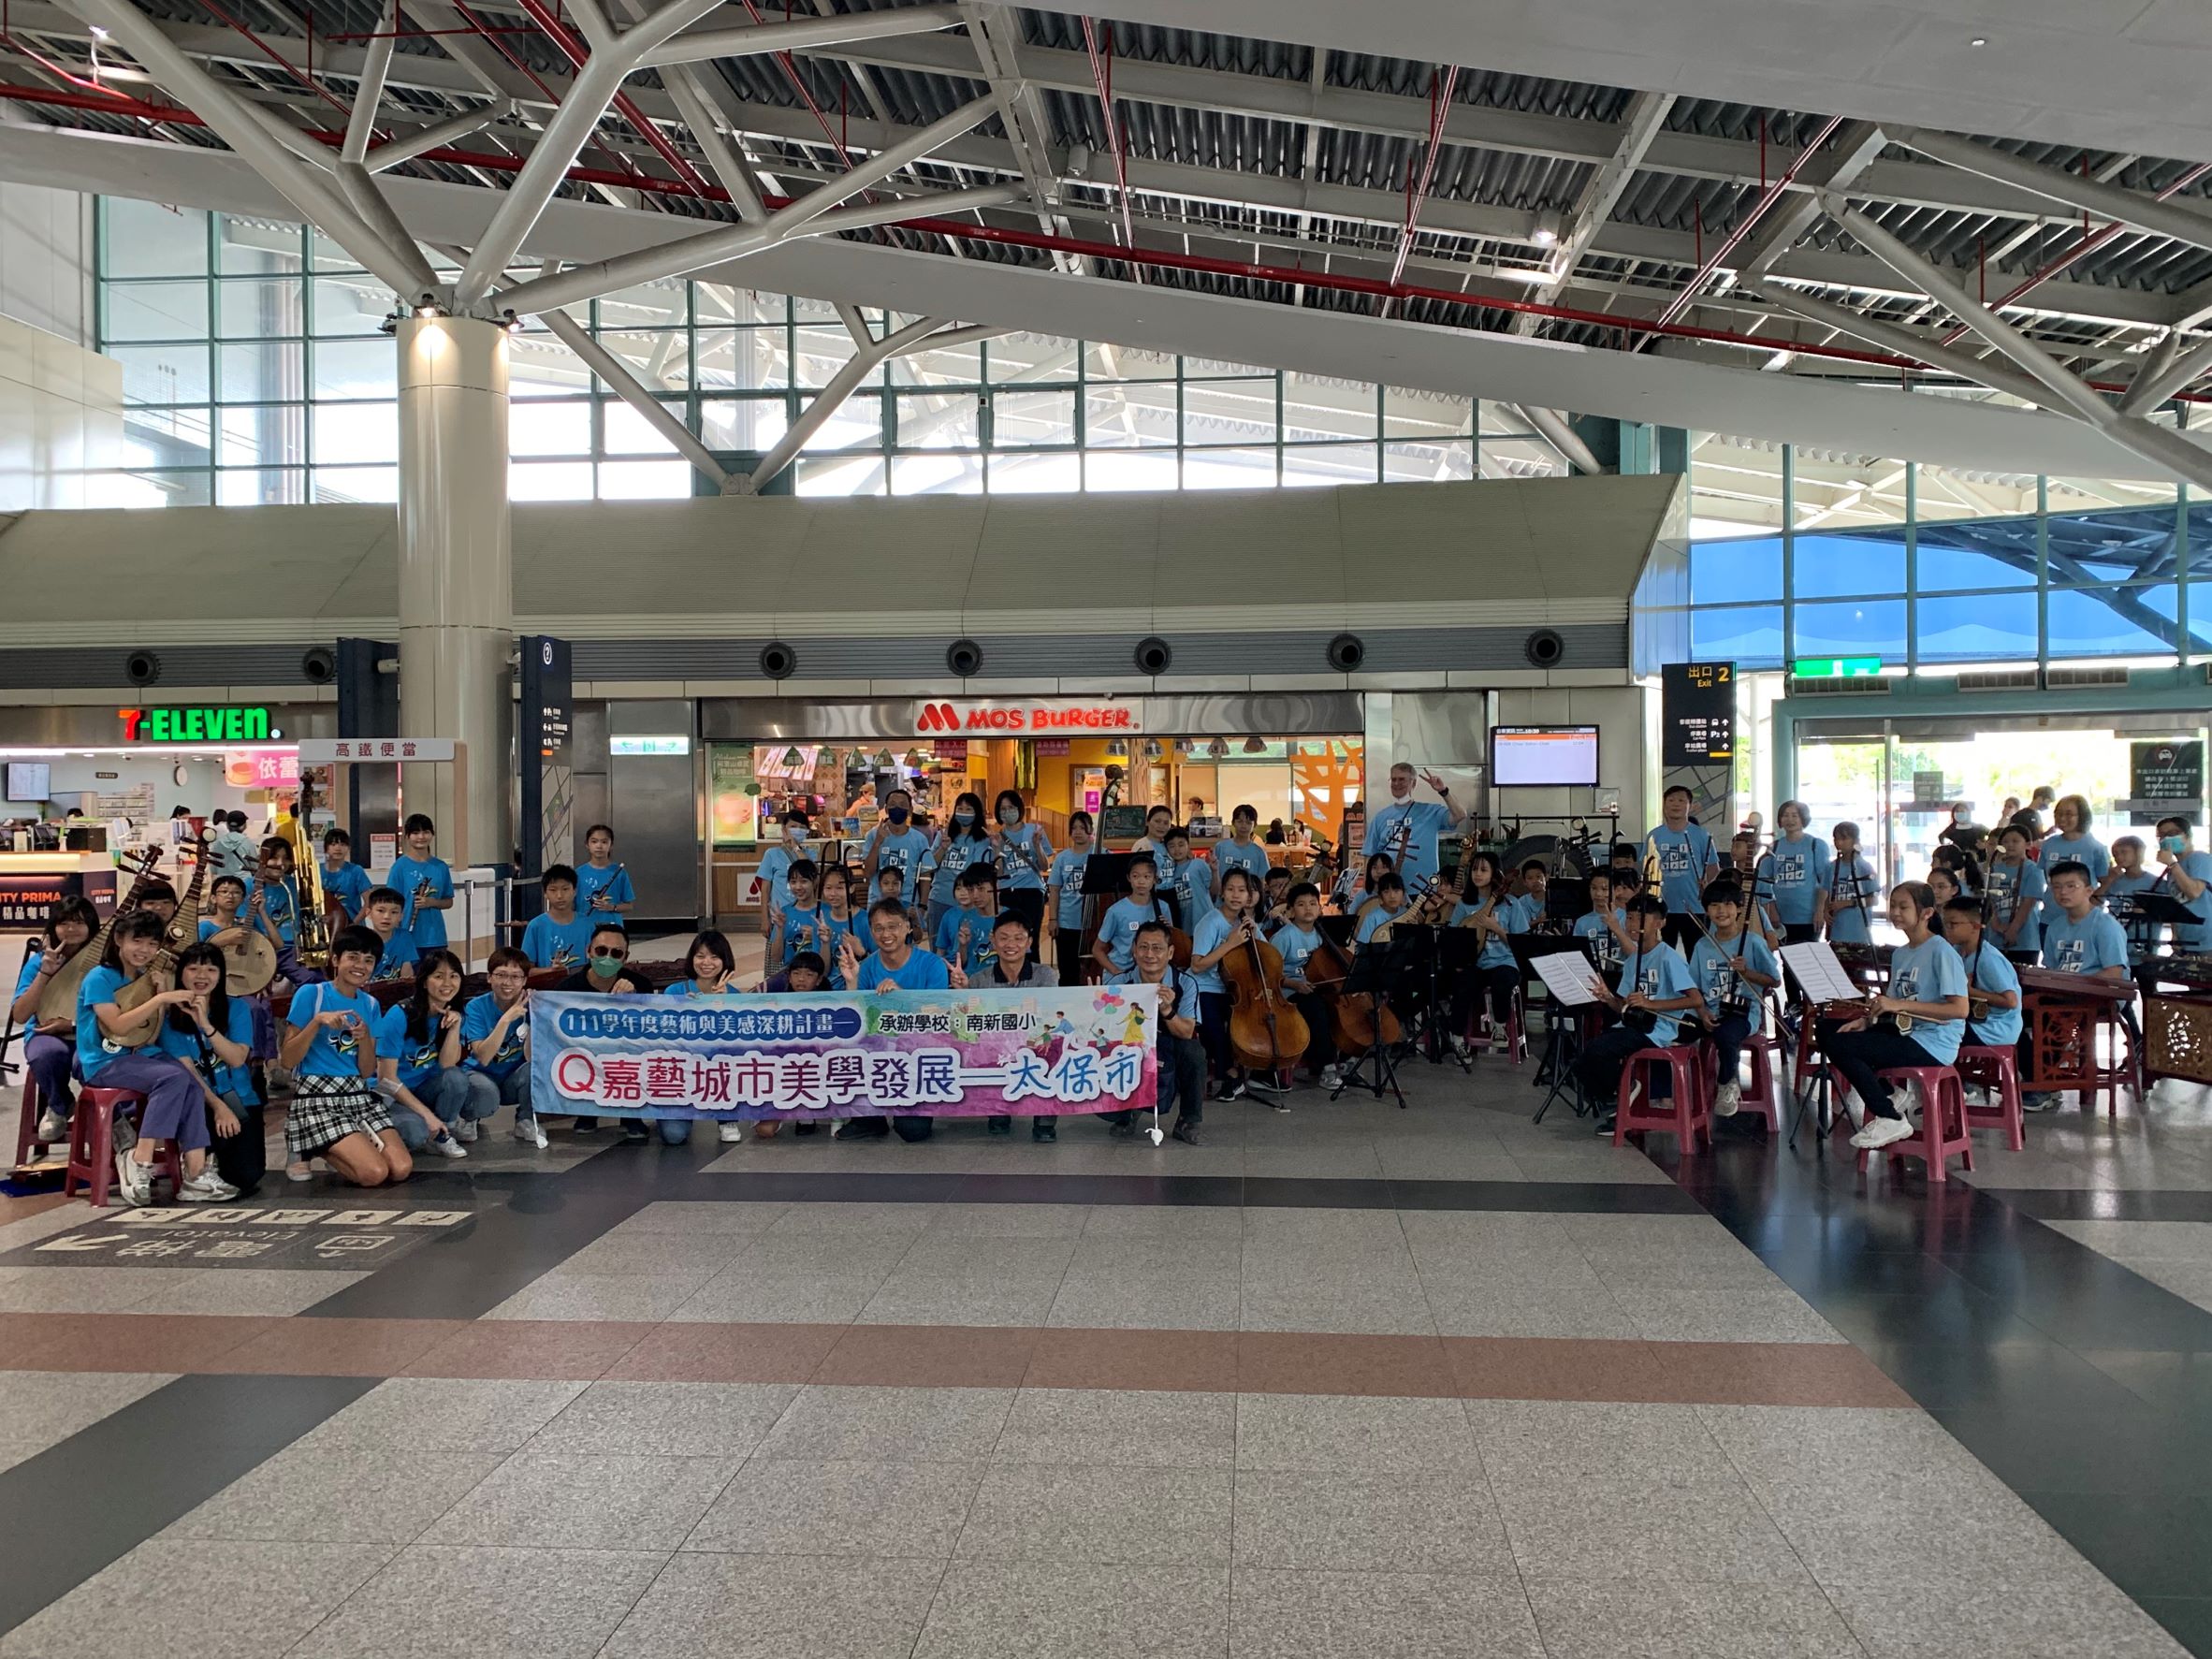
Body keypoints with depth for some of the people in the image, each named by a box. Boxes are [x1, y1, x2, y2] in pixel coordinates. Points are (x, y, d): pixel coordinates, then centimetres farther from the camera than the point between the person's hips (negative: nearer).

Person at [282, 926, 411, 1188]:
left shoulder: (370, 1005, 12)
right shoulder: (310, 994, -3)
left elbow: (367, 1071, 6)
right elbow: (286, 1061, -7)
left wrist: (364, 1037, -12)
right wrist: (317, 1022, -18)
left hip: (361, 1096, 5)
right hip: (318, 1098, -5)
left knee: (402, 1169, -16)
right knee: (374, 1173, -22)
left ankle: (343, 1149, 11)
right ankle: (311, 1151, 7)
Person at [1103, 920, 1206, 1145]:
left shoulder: (1185, 985, -10)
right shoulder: (1118, 983, -9)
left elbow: (1187, 1033, -16)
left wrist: (1167, 1010, -35)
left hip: (1170, 1059, 0)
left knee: (1194, 1051, -33)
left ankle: (1188, 1122, -8)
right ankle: (1126, 1116, 16)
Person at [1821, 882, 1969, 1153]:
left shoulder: (1941, 951, -13)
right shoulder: (1900, 954, 13)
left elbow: (1960, 1009, -22)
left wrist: (1899, 1005, -25)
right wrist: (1866, 1020, -5)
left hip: (1933, 1044, -9)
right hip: (1906, 1032, 9)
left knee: (1840, 1046, -20)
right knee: (1828, 1028, 5)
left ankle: (1890, 1119, -6)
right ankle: (1886, 1096, 7)